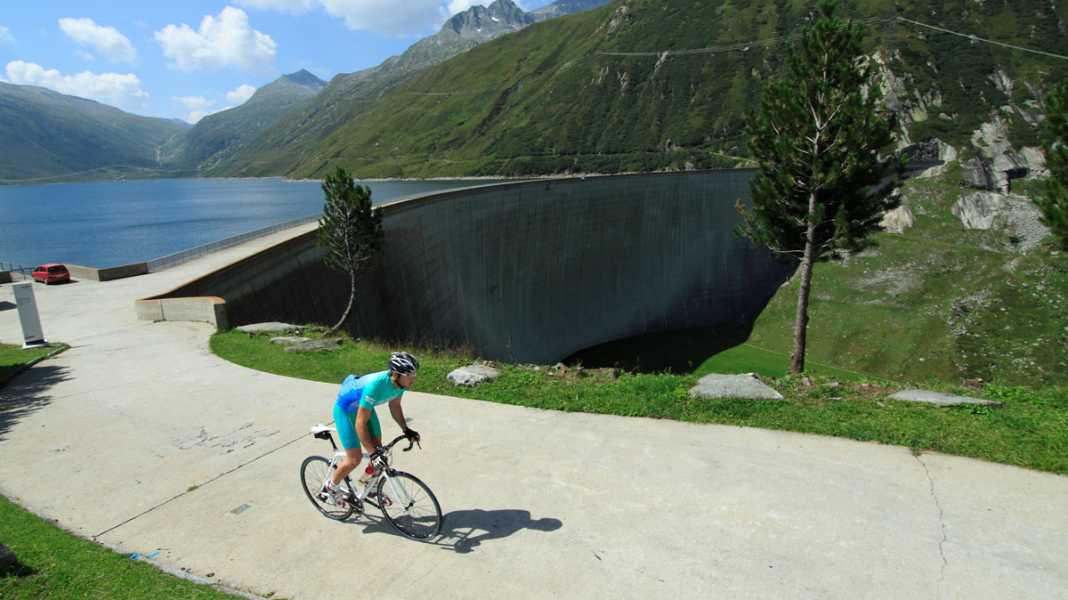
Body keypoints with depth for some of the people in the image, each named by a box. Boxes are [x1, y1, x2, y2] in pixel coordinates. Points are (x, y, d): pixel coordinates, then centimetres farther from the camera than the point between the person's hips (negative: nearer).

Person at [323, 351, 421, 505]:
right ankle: (332, 487, 22)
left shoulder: (399, 382, -20)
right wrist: (372, 452, -33)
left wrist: (405, 429, -7)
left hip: (364, 407, 7)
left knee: (378, 449, 5)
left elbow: (394, 405, 1)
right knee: (355, 458, -5)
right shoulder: (375, 385, -42)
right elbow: (360, 424, -36)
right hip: (345, 410, -7)